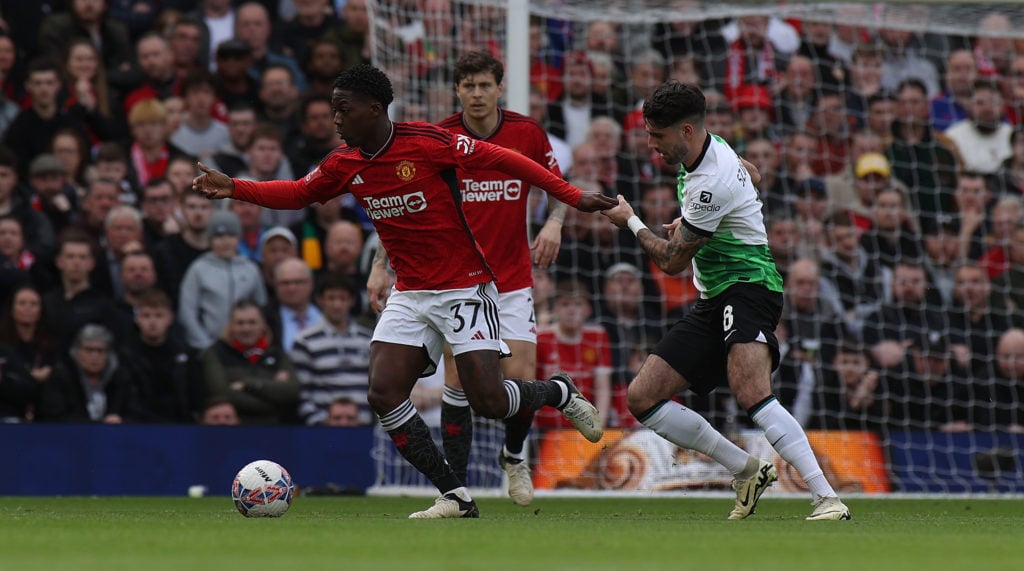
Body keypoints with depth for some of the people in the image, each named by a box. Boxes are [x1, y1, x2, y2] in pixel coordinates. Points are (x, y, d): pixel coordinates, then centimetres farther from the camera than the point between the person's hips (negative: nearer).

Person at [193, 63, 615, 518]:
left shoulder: (426, 143, -17)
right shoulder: (344, 164, 1)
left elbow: (500, 159, -13)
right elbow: (297, 194, 16)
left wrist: (571, 196, -13)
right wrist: (234, 188, 2)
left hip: (463, 288, -6)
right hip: (409, 294, 6)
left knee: (488, 402, -12)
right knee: (383, 395, -10)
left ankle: (560, 393, 22)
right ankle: (455, 497, -1)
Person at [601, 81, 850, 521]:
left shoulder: (711, 183, -22)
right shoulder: (710, 149, 7)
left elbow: (672, 262, -13)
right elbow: (751, 175, 32)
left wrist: (630, 222, 3)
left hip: (748, 287, -10)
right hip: (713, 302, 10)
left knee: (751, 394, -34)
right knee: (642, 398, 2)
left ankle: (827, 498, -35)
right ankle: (747, 471, 8)